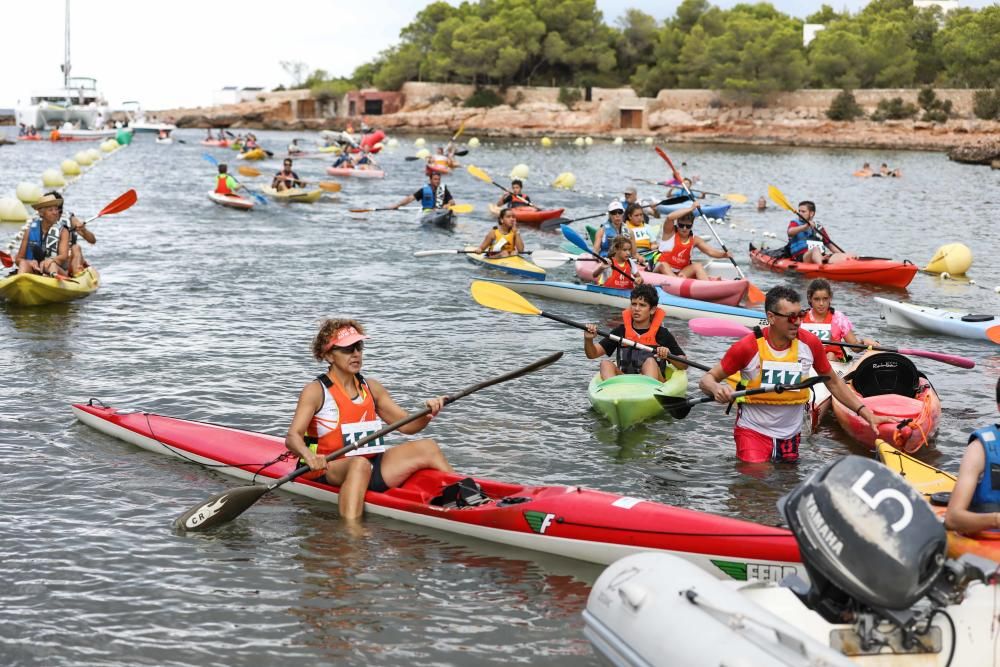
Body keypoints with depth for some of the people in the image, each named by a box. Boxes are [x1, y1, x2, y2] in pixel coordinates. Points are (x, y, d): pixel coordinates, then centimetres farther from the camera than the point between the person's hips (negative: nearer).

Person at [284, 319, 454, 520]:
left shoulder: (371, 387, 13)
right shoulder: (316, 391, -4)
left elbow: (407, 425, 13)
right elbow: (292, 437, -15)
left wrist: (428, 413, -9)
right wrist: (308, 456, -37)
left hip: (373, 468, 6)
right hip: (329, 472, -6)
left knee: (427, 448, -10)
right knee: (360, 464, -39)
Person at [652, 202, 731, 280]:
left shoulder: (694, 240, 6)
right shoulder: (670, 233, -4)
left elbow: (711, 252, -3)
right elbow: (669, 217, -25)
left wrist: (724, 254, -24)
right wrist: (691, 209, -21)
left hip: (680, 274, 4)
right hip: (662, 271, -4)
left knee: (697, 266, -19)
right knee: (663, 265, -34)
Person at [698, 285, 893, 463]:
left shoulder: (810, 344, -5)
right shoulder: (748, 347, -15)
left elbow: (834, 383, 8)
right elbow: (706, 379, -9)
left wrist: (867, 414, 0)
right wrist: (716, 388, -33)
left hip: (791, 436, 4)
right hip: (753, 431, -4)